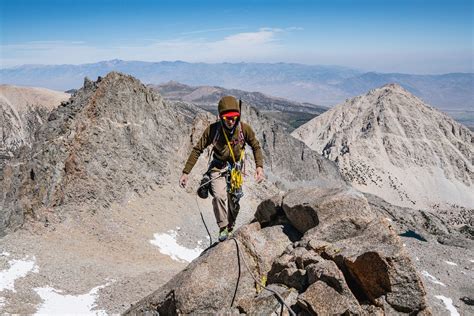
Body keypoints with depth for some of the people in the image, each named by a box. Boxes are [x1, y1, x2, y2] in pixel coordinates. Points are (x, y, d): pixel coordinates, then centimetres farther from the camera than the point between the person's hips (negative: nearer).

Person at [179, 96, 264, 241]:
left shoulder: (244, 128, -20)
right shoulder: (212, 129, -23)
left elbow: (256, 146, -3)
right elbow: (197, 150, -15)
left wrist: (259, 166, -15)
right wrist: (185, 172, -17)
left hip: (235, 168, 2)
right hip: (218, 167, -1)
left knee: (234, 201, 9)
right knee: (219, 195, -24)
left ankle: (230, 228, 34)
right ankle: (223, 228, -5)